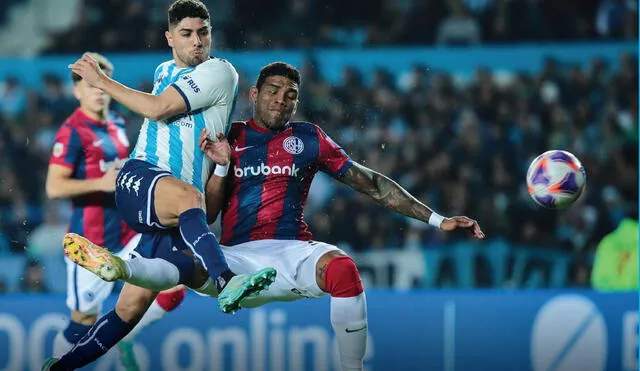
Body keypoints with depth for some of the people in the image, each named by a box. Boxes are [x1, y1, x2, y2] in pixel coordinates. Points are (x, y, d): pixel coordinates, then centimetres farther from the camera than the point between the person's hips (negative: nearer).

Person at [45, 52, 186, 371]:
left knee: (173, 290, -7)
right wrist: (101, 183, -29)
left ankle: (123, 337, 15)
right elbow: (54, 187, -20)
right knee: (84, 322, -1)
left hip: (127, 234, 6)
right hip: (91, 244, -6)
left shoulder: (117, 125, 12)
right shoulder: (72, 132, -11)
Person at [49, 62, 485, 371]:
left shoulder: (308, 138, 12)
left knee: (343, 268, -36)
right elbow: (207, 216, 13)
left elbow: (370, 182, 13)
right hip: (240, 260, 0)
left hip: (294, 251, 0)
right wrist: (221, 166, -4)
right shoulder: (231, 138, 13)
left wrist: (436, 220, 9)